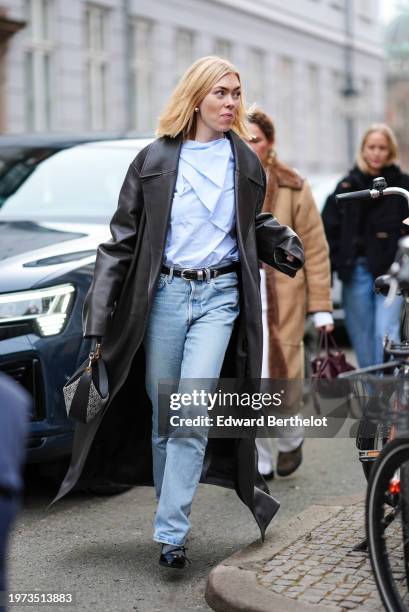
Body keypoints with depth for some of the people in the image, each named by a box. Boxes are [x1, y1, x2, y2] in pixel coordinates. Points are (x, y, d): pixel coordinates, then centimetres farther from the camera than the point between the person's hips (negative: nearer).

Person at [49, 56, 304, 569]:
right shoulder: (155, 160, 2)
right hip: (164, 293, 0)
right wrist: (99, 314, -2)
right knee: (162, 412, 7)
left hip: (219, 295, 0)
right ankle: (170, 506, 25)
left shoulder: (245, 163, 8)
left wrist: (283, 244, 2)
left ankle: (171, 531, -8)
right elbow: (121, 239, 3)